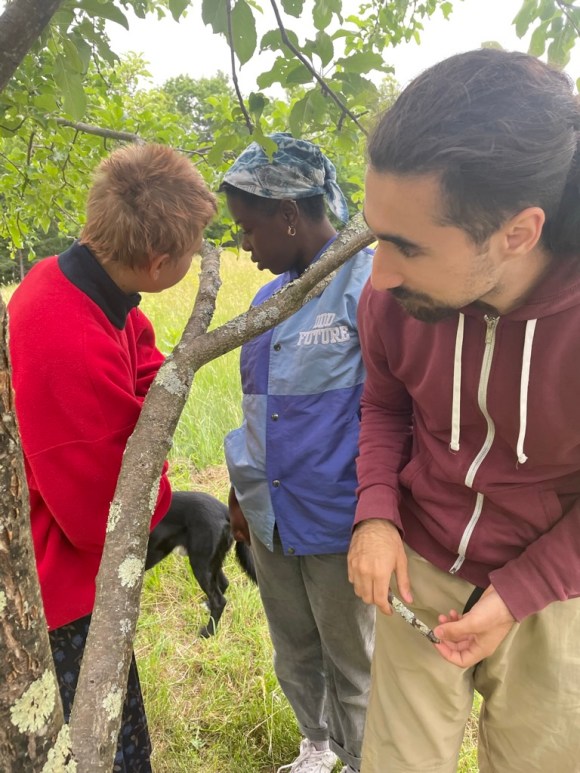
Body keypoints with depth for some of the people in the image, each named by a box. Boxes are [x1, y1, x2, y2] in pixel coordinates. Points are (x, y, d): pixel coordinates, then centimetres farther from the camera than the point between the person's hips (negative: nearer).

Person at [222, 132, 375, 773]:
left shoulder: (368, 285, -17)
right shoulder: (270, 295, 6)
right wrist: (241, 492, 18)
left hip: (335, 523, -7)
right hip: (270, 519, 7)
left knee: (350, 664, 15)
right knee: (293, 653, 25)